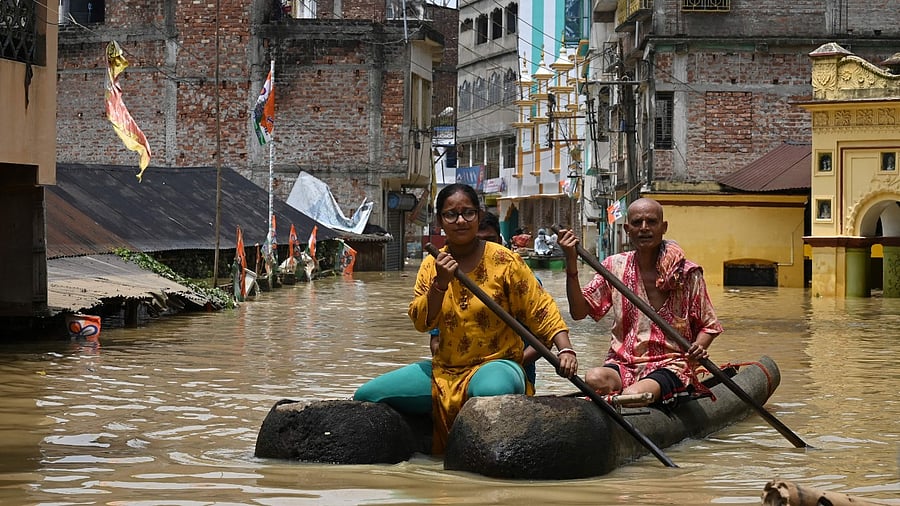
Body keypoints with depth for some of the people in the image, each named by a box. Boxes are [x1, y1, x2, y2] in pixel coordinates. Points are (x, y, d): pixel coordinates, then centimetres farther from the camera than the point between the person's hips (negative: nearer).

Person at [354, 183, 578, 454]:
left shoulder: (504, 261, -5)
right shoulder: (432, 265, 7)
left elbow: (543, 310, -6)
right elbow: (421, 322, -3)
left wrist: (565, 349, -20)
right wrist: (440, 283, -18)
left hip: (495, 363, -5)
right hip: (443, 370, 5)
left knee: (491, 390, -43)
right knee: (366, 396, -7)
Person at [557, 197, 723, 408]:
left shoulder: (687, 273, -1)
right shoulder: (615, 266, 8)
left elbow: (709, 326, 7)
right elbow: (579, 311, 2)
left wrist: (698, 350, -16)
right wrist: (571, 264, -9)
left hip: (670, 365, -3)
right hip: (622, 365, 3)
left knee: (633, 395, -36)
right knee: (594, 379, -32)